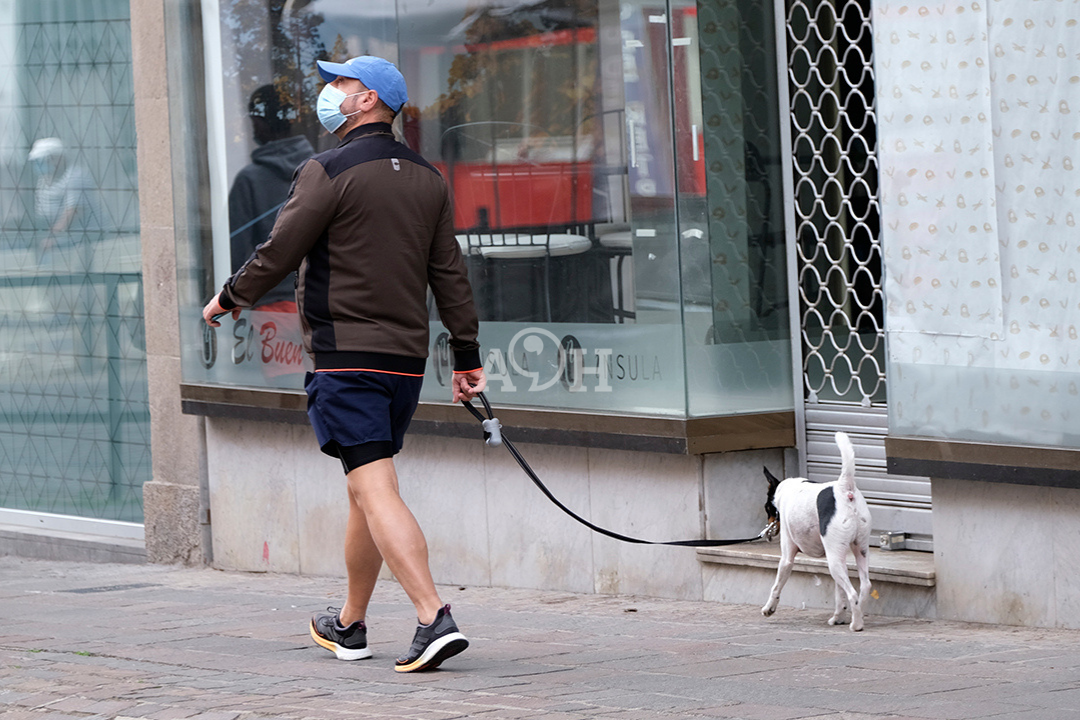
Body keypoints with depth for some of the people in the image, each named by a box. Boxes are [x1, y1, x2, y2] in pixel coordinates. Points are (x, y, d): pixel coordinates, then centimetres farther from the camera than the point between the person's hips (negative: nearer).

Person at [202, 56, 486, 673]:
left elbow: (278, 255, -6)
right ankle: (350, 625, 28)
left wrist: (229, 299, 11)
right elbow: (450, 272, 11)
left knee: (376, 489, -12)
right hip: (406, 358, 7)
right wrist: (467, 354, 14)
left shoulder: (329, 172, -10)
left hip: (346, 358, -7)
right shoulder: (427, 179, 11)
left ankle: (435, 618, -25)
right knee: (366, 491, 18)